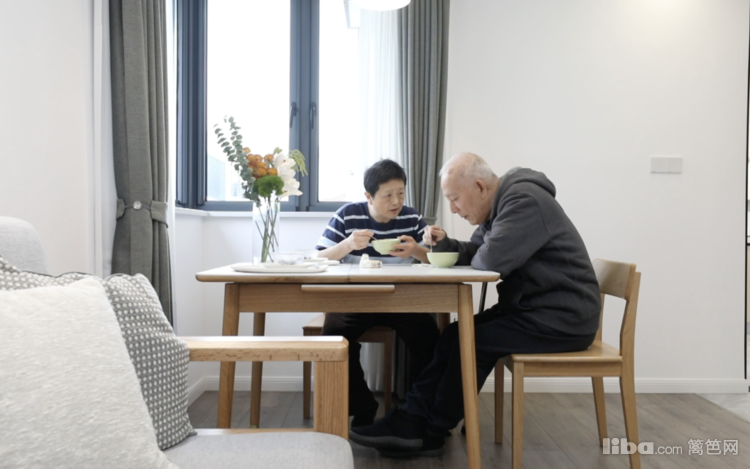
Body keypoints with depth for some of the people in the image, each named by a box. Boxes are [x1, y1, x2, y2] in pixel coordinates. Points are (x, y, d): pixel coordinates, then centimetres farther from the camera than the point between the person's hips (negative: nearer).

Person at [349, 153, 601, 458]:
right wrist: (444, 244, -1)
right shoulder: (499, 205, 11)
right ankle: (410, 421, -2)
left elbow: (492, 259, -31)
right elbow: (475, 254, 18)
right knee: (456, 335, -2)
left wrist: (471, 259, -7)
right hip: (533, 307, 9)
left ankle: (431, 433, 2)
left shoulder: (524, 199, -20)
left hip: (563, 318, -9)